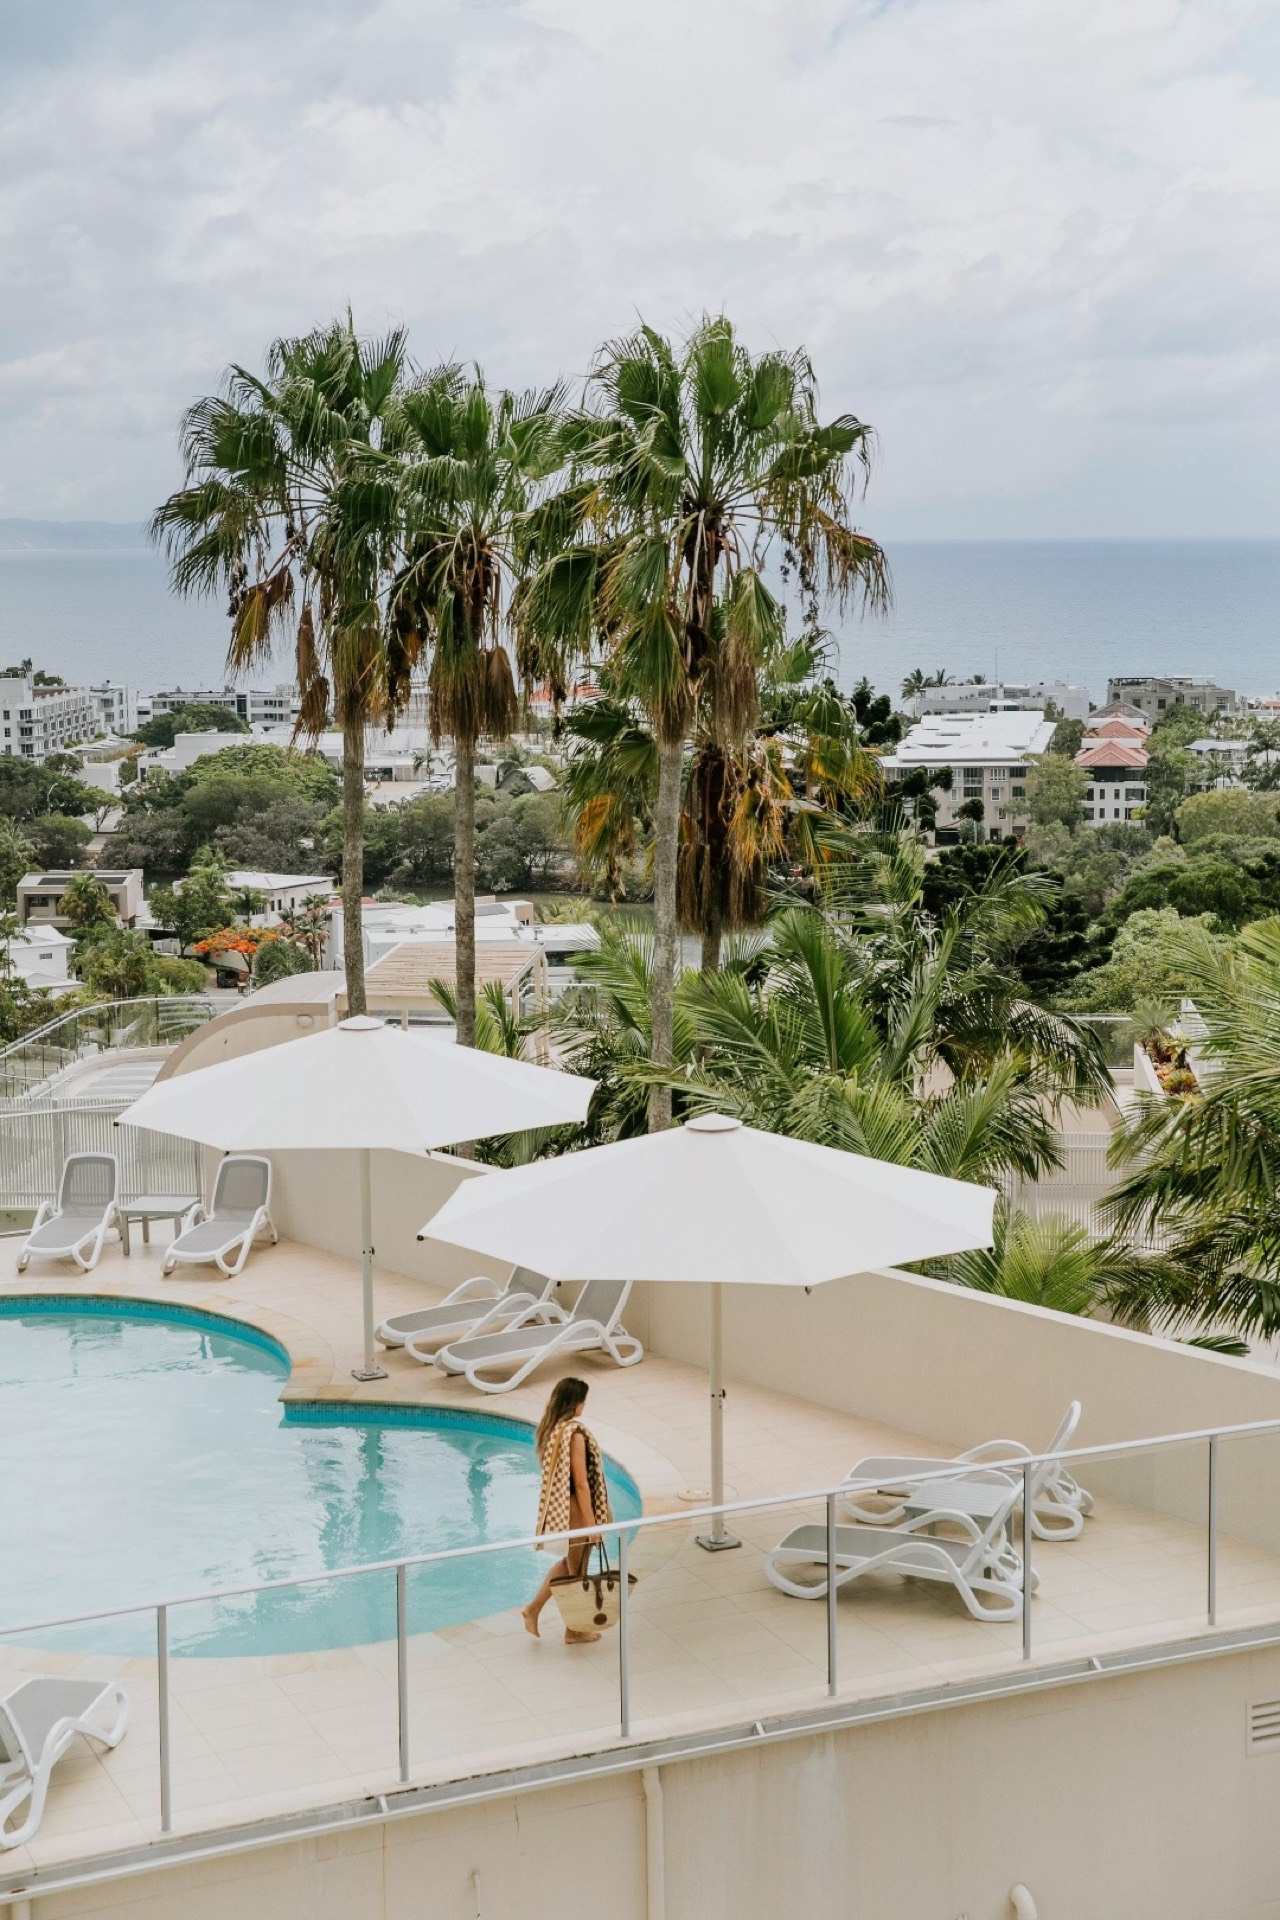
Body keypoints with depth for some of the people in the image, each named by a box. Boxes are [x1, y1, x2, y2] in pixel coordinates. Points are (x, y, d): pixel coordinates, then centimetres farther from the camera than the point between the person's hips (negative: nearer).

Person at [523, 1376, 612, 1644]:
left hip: (556, 1507, 8)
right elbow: (581, 1484, -22)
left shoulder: (549, 1428, 2)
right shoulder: (575, 1434, -25)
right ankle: (574, 1630, 23)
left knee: (571, 1561, 25)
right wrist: (592, 1524, -16)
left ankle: (534, 1608, 24)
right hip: (575, 1509, -8)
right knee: (577, 1570, 9)